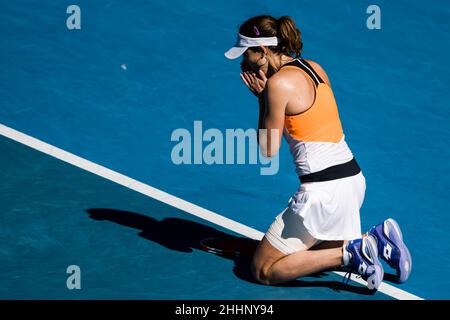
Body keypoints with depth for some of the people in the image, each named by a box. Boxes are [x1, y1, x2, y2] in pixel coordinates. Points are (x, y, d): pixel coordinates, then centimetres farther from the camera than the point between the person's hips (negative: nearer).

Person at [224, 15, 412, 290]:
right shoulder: (314, 67, 9)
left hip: (322, 191, -9)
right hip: (353, 178, 9)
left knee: (263, 270, 3)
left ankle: (350, 254, -9)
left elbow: (268, 149, -7)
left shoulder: (278, 83, -15)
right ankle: (377, 237, 8)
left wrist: (261, 97, -1)